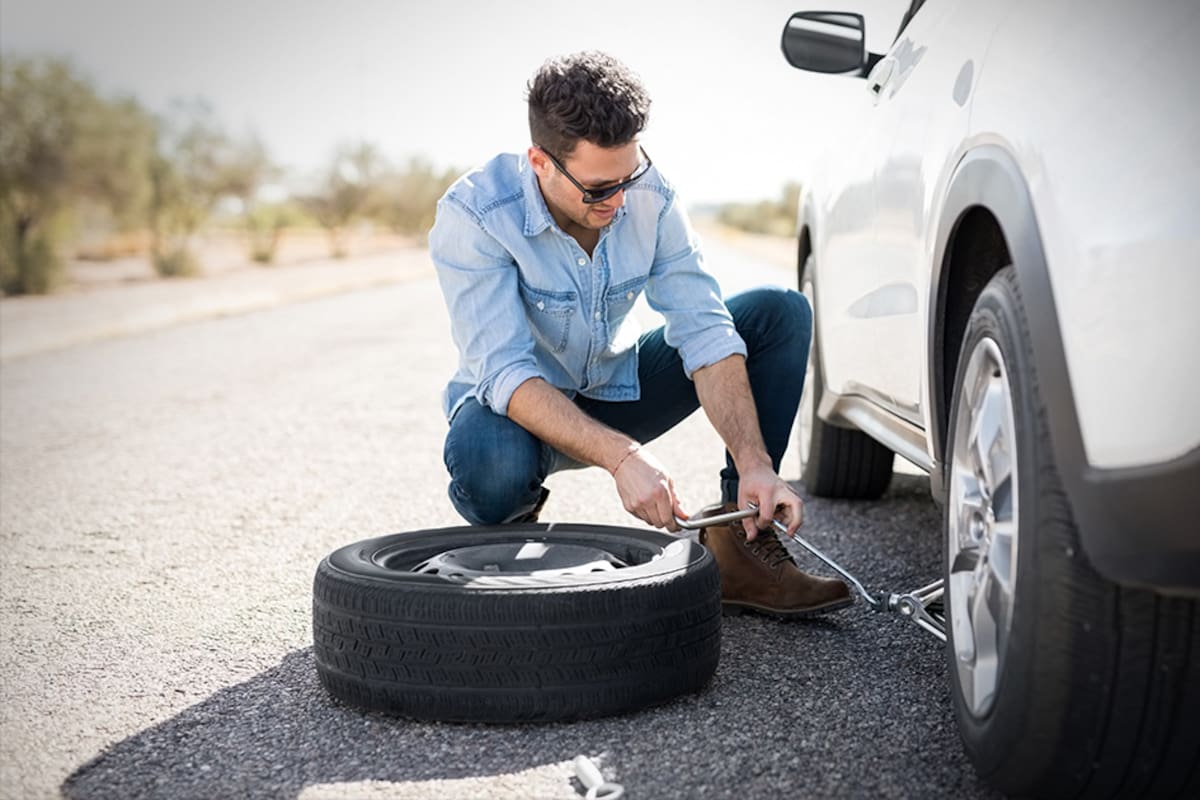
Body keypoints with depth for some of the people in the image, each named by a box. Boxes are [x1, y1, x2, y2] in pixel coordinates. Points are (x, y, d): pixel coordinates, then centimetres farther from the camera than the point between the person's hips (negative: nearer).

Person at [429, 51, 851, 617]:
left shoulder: (649, 196, -15)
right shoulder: (472, 215, -27)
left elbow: (703, 331, -18)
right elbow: (504, 374, -34)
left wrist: (754, 463, -31)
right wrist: (620, 456, -47)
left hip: (618, 391, 5)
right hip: (521, 404, -4)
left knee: (780, 314, -12)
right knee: (487, 460, -42)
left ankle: (737, 545, -12)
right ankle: (510, 530, -2)